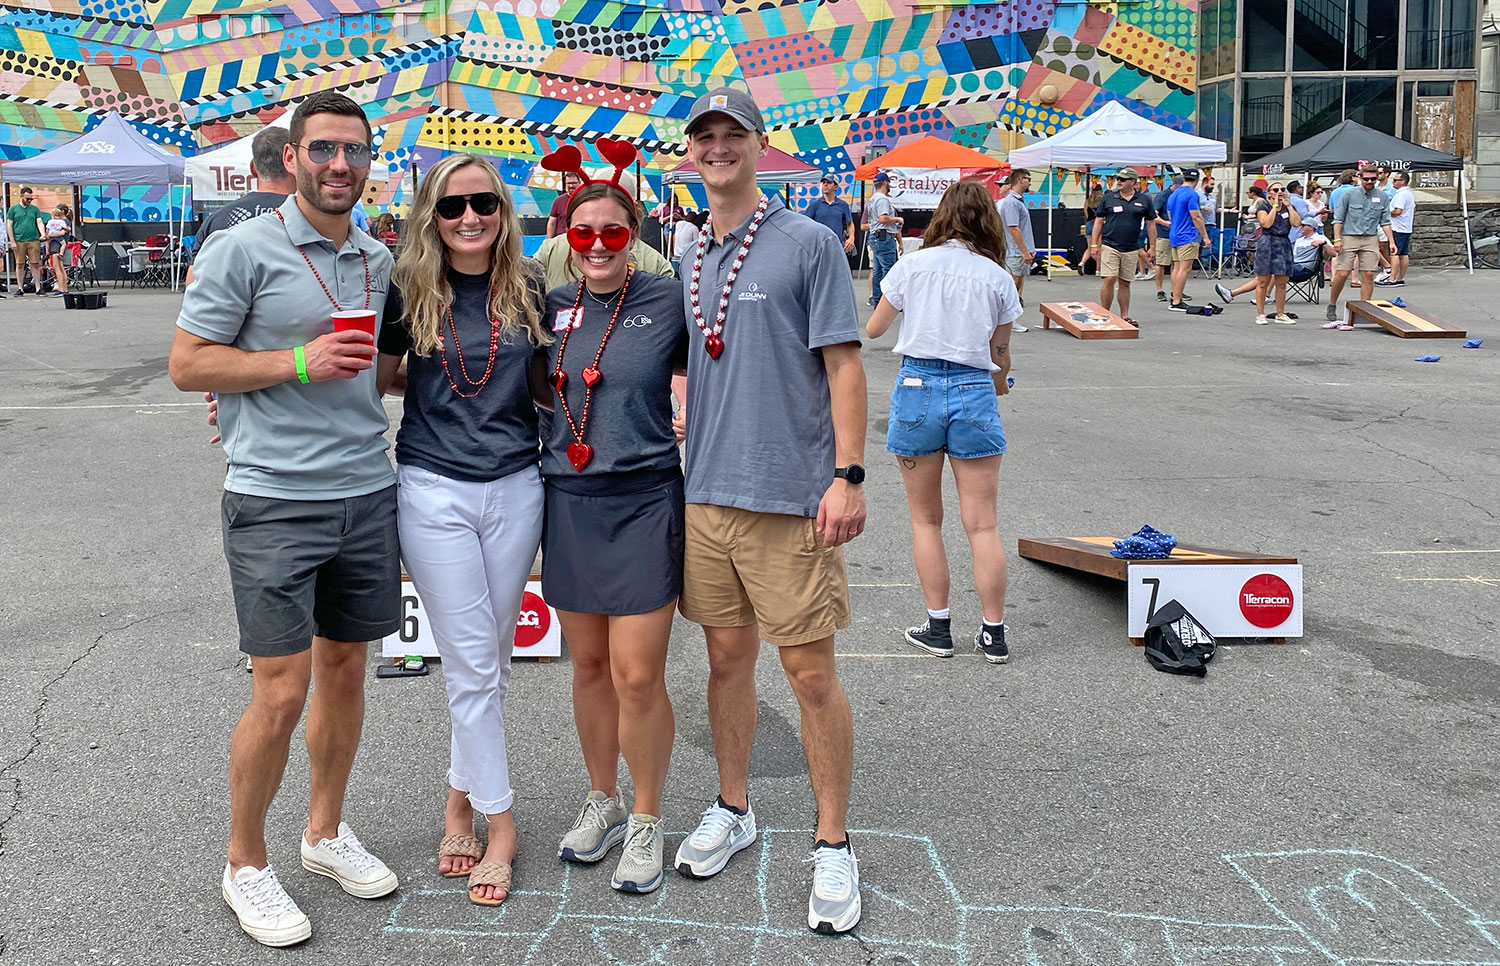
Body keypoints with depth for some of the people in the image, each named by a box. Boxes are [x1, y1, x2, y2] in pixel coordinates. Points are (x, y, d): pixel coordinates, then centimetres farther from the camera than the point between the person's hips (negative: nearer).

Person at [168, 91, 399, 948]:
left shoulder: (379, 260, 12)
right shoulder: (242, 251, -6)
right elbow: (188, 364, -7)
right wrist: (299, 364, -16)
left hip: (368, 494, 6)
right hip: (276, 501, -6)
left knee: (345, 669, 14)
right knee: (282, 693, -4)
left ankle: (327, 831, 32)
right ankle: (246, 863, 16)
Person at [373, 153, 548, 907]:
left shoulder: (528, 289, 4)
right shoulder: (408, 292, -2)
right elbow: (374, 379, 7)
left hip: (516, 488, 3)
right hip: (435, 491, -2)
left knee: (490, 660, 11)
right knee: (472, 665, -2)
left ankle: (461, 799, 29)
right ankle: (498, 824, 11)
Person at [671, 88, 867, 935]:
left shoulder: (809, 243, -4)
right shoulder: (689, 260, 14)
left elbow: (844, 365, -9)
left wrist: (848, 476, -16)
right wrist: (680, 418, 8)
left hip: (791, 494, -5)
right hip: (708, 488, 6)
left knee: (812, 672, -1)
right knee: (728, 656, 14)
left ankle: (834, 845, 12)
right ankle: (733, 810, 31)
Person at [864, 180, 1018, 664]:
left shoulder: (913, 265, 1)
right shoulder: (998, 277, 3)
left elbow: (873, 329, 11)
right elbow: (1000, 355, 9)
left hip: (917, 386, 0)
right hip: (973, 392, 1)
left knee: (926, 519, 11)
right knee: (982, 523, 5)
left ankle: (938, 627, 13)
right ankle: (994, 632, 8)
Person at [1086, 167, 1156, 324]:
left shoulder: (1144, 201, 6)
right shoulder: (1108, 198, 3)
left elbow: (1151, 224, 11)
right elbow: (1099, 221, 6)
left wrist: (1152, 246, 7)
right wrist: (1094, 244, 0)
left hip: (1131, 249, 2)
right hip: (1109, 246, -2)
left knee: (1125, 283, 9)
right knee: (1109, 280, -11)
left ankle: (1125, 316, 16)